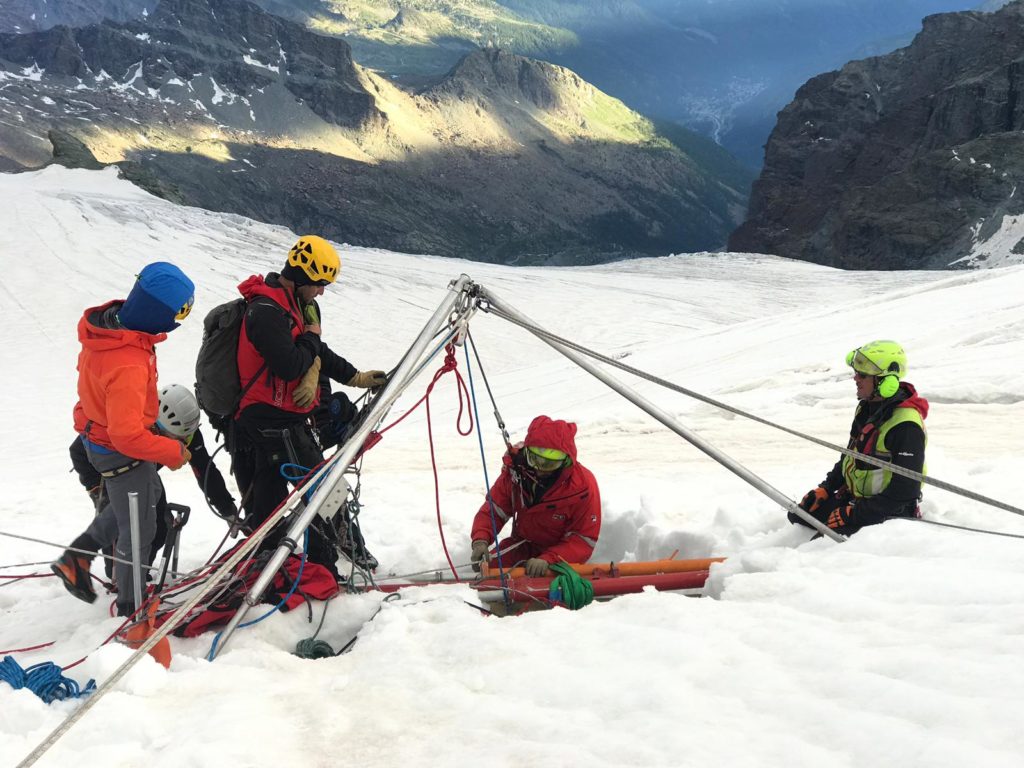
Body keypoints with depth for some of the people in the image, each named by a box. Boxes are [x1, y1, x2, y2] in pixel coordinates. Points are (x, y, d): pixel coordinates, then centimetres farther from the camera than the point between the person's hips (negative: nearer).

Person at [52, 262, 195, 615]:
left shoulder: (106, 322, -12)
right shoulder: (128, 365, -39)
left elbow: (88, 367, 9)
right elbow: (127, 434, -36)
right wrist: (174, 452, -21)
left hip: (98, 429, 9)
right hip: (119, 451, -9)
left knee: (148, 494, 30)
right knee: (139, 530, 11)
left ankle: (77, 557, 35)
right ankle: (130, 608, 30)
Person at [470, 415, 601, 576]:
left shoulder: (583, 485, -23)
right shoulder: (515, 471, -13)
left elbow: (584, 540, -21)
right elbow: (493, 510, -3)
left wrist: (548, 560, -36)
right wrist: (480, 540, -25)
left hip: (559, 553, -3)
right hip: (521, 546, 3)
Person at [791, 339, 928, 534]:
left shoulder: (905, 427, -26)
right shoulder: (867, 408, 3)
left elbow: (904, 492, -26)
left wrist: (853, 514, -25)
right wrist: (825, 489, 9)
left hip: (889, 511, -9)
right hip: (854, 496, 9)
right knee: (800, 513, 5)